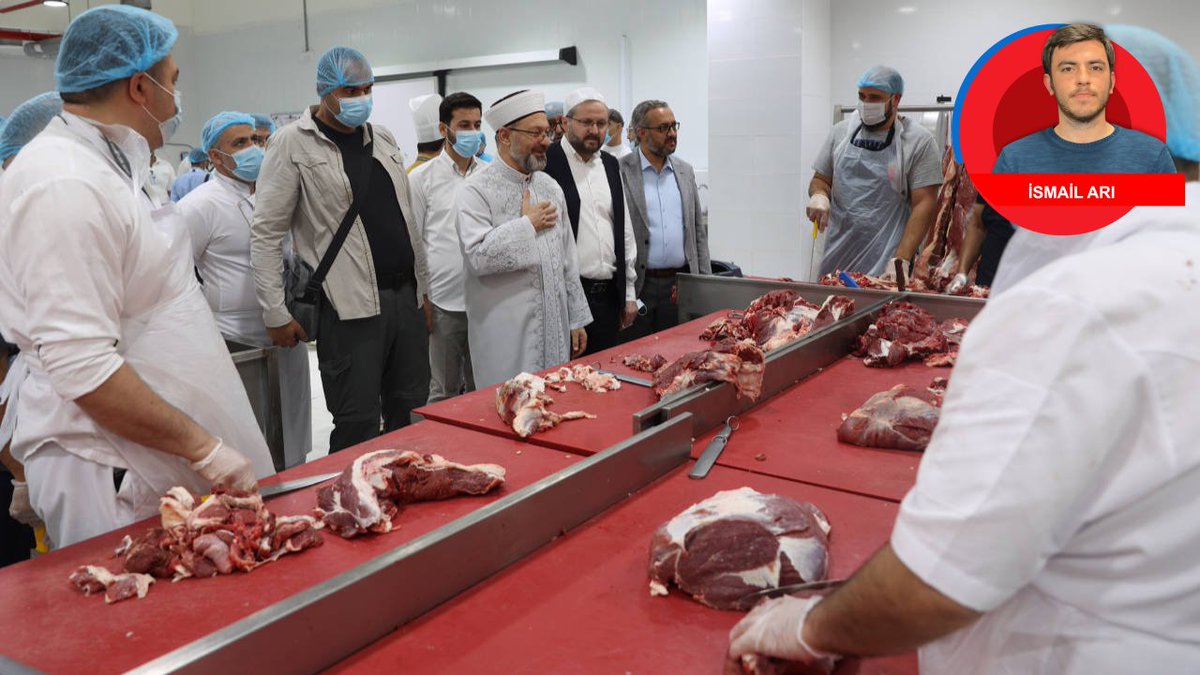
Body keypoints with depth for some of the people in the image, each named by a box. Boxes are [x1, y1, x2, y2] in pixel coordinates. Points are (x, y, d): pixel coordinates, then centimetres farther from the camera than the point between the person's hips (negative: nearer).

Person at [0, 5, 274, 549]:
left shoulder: (99, 170, 13)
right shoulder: (66, 185, -20)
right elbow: (83, 369, -25)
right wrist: (203, 447, -20)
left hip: (149, 463, 9)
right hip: (111, 480, -9)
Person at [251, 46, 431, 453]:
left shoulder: (383, 139, 14)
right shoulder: (293, 144, -4)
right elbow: (266, 233, -5)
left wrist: (423, 290, 16)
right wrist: (275, 313, -9)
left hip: (406, 299, 6)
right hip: (350, 309, -6)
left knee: (412, 420, 12)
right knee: (358, 429, -3)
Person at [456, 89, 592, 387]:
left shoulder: (550, 187, 12)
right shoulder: (477, 191, -9)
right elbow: (479, 256, -23)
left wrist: (577, 318, 14)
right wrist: (527, 225, -13)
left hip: (556, 329, 6)